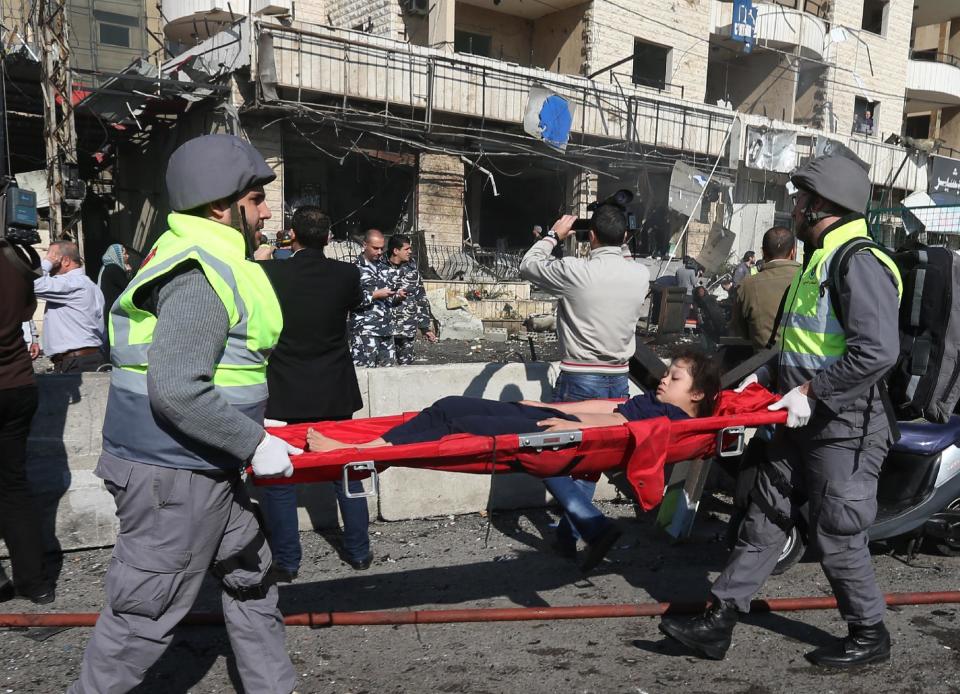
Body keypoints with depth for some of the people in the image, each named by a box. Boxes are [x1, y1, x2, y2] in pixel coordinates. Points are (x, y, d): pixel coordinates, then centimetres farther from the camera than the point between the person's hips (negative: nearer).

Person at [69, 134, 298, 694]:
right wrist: (253, 444, -20)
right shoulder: (202, 275, -21)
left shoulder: (197, 257, 11)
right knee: (147, 611, 6)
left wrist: (249, 423, 19)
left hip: (206, 464, 11)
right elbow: (176, 391, -29)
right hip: (175, 475, -11)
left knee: (250, 578, 21)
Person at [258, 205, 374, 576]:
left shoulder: (270, 272, -14)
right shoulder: (346, 274, -9)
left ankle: (286, 560, 16)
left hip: (283, 394, -2)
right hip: (335, 393, 2)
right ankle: (358, 550, 25)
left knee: (277, 478, 11)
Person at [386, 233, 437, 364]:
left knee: (406, 364, 6)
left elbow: (421, 297, 13)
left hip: (408, 329, 4)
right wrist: (394, 296, -20)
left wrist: (426, 327, 11)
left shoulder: (411, 268, 9)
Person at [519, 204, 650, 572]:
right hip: (617, 380, 5)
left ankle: (595, 526, -8)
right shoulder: (641, 275, -1)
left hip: (579, 380, -5)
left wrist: (554, 235, 15)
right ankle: (567, 536, 23)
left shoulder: (575, 271, -15)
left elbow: (527, 265, 2)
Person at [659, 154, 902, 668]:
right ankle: (719, 620, 17)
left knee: (836, 538, 3)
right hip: (803, 423, 10)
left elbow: (878, 351, -27)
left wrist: (811, 393, -23)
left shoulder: (860, 262, -17)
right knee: (765, 519, 10)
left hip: (843, 429, -10)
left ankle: (869, 636, 26)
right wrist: (766, 375, 10)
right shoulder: (818, 259, 14)